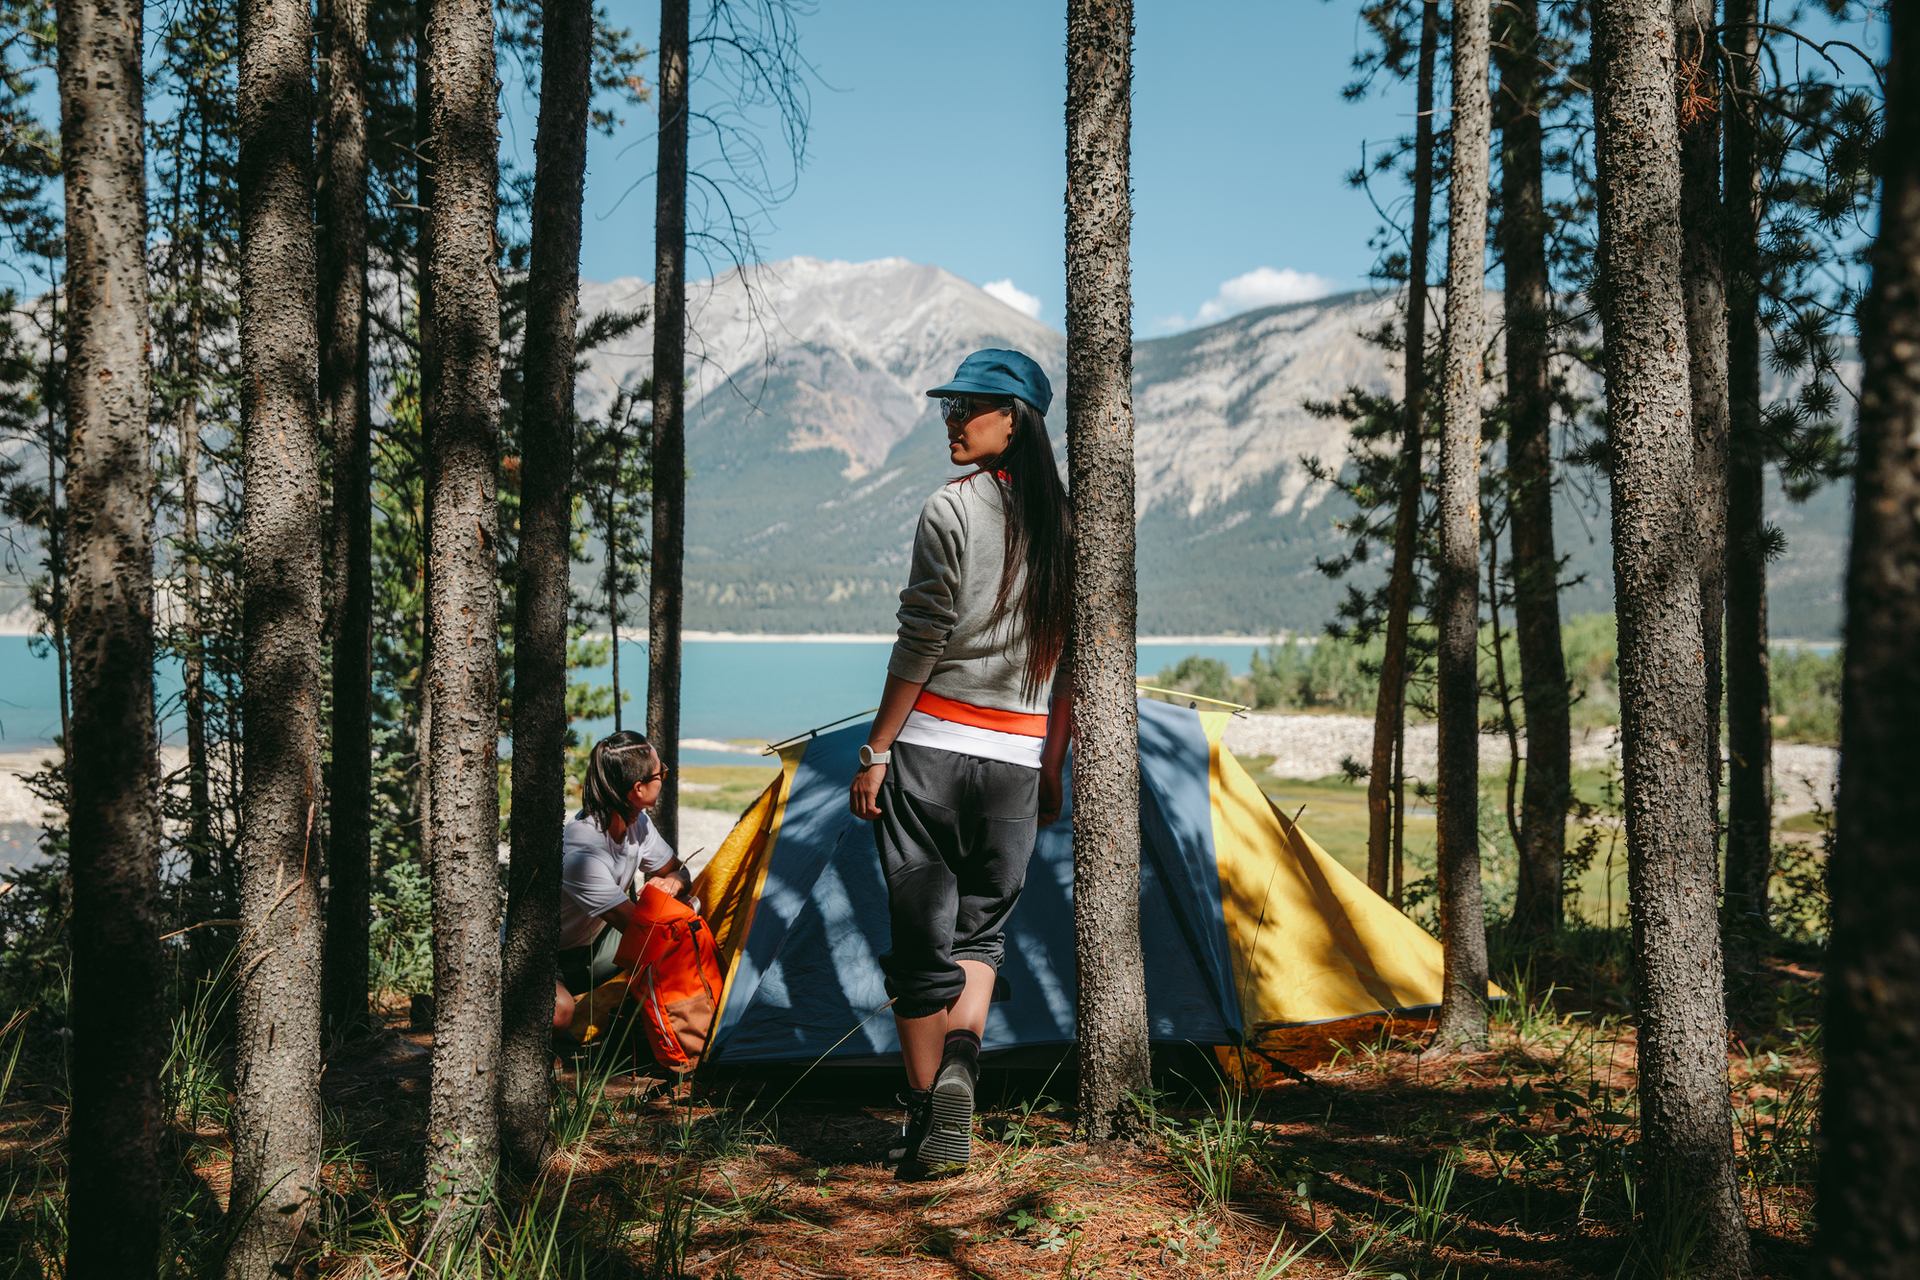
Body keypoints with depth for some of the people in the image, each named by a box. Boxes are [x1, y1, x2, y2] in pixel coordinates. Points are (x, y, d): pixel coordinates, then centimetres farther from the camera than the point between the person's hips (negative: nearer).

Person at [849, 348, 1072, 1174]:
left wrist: (875, 750, -5)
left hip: (932, 743, -4)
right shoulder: (1062, 524, 8)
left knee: (922, 935, 5)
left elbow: (922, 640, -11)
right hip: (1019, 755, 5)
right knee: (984, 924, 16)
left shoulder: (952, 510, -8)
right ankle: (961, 1061, -9)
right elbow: (1069, 661, 10)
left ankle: (926, 1118, 10)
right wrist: (1051, 768, 17)